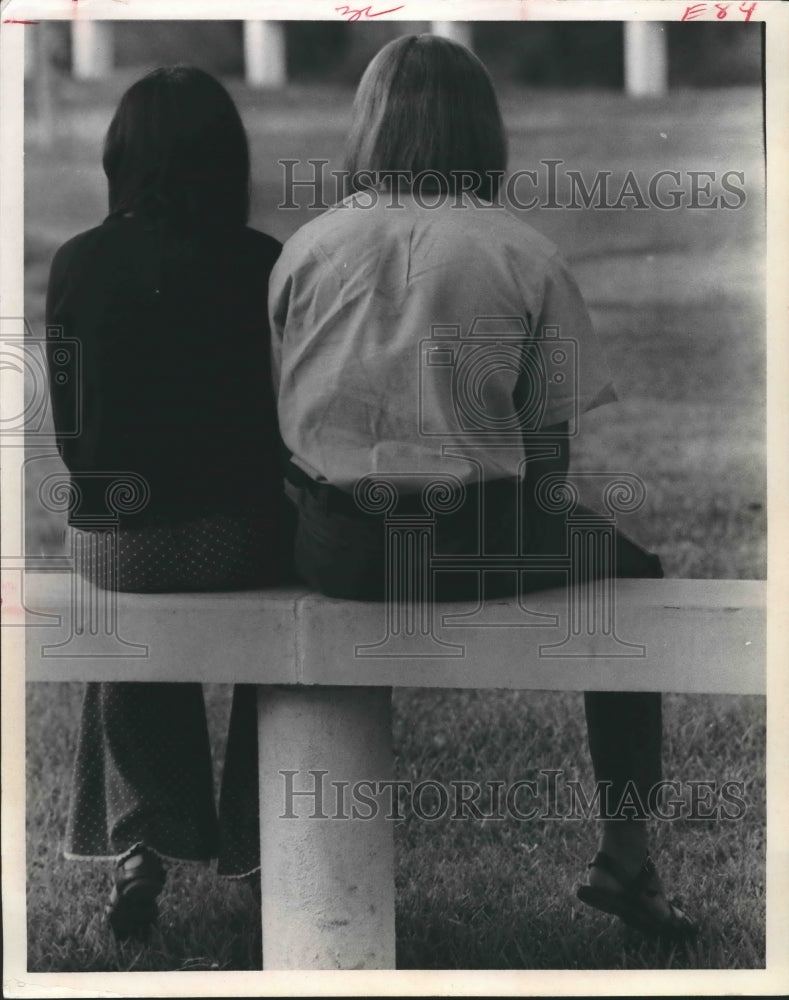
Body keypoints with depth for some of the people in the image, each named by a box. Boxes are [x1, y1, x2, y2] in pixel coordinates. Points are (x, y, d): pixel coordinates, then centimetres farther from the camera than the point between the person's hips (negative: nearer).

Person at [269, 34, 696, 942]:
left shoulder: (306, 247, 3)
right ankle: (625, 854, 22)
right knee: (632, 576, 25)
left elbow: (273, 417, 6)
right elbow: (550, 449, -2)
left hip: (333, 550, 2)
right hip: (471, 550, -2)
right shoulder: (524, 256, -3)